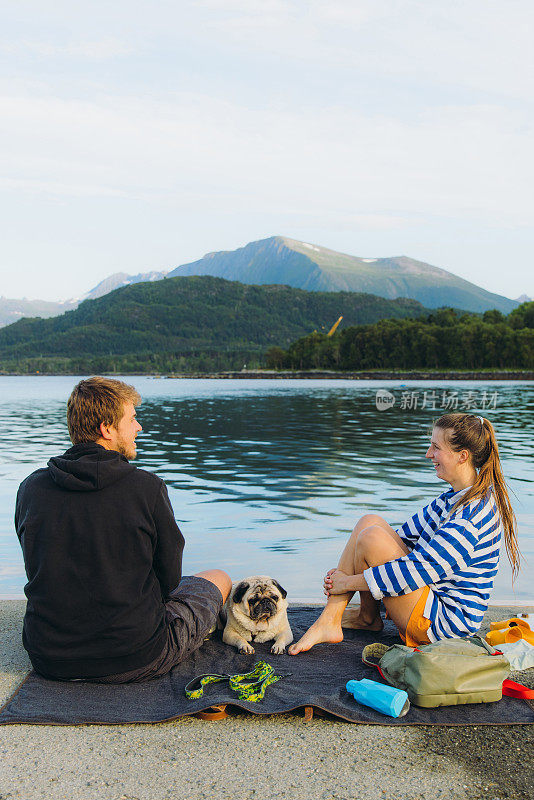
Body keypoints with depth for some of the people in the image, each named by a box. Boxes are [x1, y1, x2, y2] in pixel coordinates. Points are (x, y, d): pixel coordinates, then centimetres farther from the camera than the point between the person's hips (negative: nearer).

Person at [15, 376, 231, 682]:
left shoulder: (31, 488, -5)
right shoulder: (148, 488, -17)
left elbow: (43, 574, 7)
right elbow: (169, 579, -7)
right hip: (134, 662, -5)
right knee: (218, 579, 19)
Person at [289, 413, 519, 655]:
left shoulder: (474, 514, -24)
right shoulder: (454, 498, 7)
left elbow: (423, 569, -27)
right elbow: (409, 533, 11)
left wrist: (349, 582, -19)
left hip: (447, 620, -10)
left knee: (372, 537, -22)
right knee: (370, 521, -1)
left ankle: (368, 617, 3)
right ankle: (329, 621, -1)